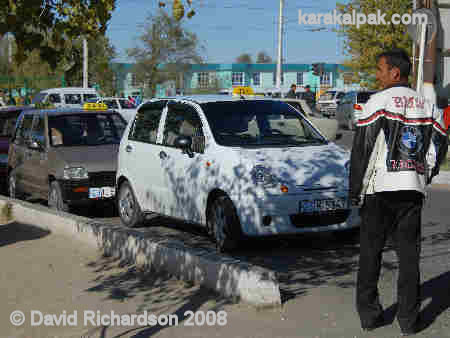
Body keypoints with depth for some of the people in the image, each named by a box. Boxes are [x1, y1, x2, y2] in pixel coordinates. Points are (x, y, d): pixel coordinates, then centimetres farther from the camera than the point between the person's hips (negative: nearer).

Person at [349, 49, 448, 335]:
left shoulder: (379, 102, -7)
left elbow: (362, 150, -9)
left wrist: (356, 191, -2)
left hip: (380, 190, -4)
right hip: (414, 191, 4)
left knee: (370, 253, 6)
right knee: (409, 255, 7)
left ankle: (369, 315, 11)